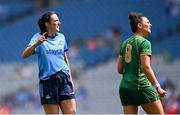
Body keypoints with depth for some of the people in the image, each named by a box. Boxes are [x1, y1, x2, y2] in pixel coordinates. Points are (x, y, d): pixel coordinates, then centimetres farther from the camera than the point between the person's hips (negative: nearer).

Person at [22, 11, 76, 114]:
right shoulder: (38, 37, -1)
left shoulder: (61, 37, 13)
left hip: (64, 79, 4)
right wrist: (36, 44, -30)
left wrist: (70, 78, 20)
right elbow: (25, 55, -13)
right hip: (48, 81, -4)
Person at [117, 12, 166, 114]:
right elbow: (146, 67, -18)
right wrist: (157, 87, -18)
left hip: (124, 87, 7)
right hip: (141, 86, -7)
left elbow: (120, 69, 13)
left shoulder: (125, 43, 14)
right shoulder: (144, 42, -7)